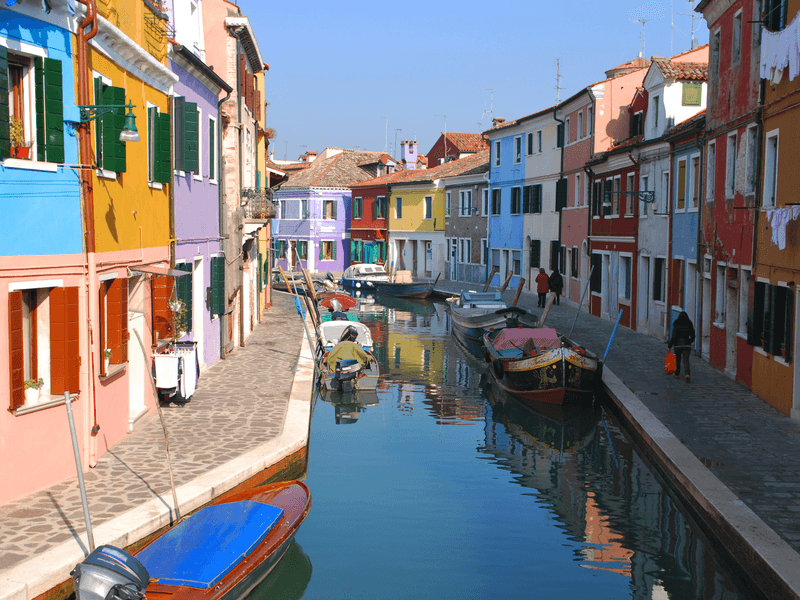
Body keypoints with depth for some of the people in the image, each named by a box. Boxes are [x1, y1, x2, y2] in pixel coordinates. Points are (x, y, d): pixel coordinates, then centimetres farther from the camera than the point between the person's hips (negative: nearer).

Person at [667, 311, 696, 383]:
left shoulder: (676, 325, -7)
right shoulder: (689, 325, 1)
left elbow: (673, 336, -10)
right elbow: (693, 336, 8)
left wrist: (669, 345, -2)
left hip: (678, 344, -2)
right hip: (687, 345, 2)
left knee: (677, 360, 15)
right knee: (686, 360, -3)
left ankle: (677, 374, 29)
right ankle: (687, 374, -23)